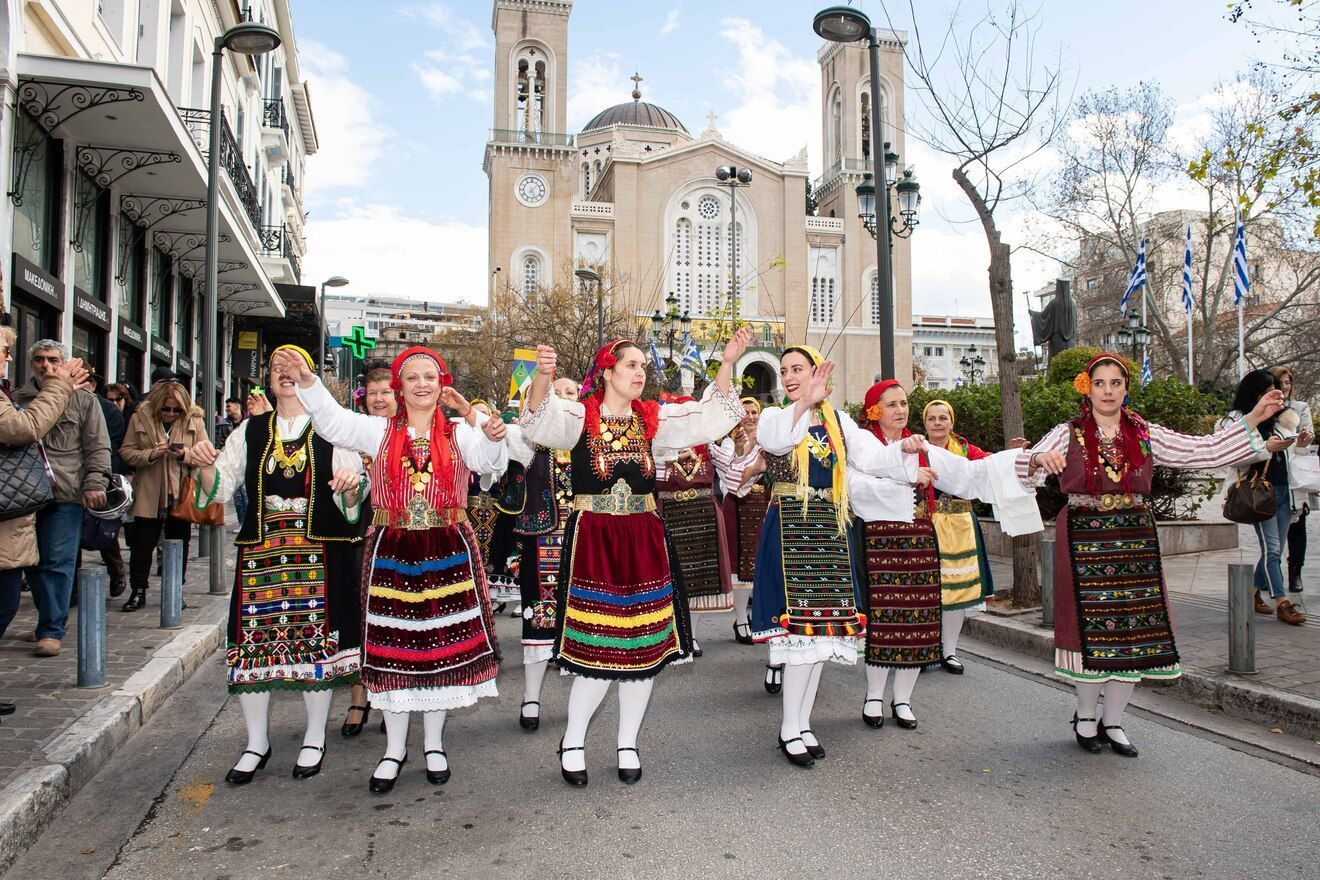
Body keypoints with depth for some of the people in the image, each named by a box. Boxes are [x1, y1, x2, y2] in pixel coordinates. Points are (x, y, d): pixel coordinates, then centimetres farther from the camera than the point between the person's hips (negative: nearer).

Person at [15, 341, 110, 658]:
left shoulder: (83, 399, 6)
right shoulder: (19, 398, 14)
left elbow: (98, 447, 2)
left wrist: (94, 483, -8)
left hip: (65, 494, -4)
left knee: (57, 563, -6)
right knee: (31, 563, 10)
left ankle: (51, 631, 0)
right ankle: (53, 617, 26)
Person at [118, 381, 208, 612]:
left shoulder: (194, 421, 0)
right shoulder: (140, 418, -1)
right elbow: (126, 452, -1)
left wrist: (185, 455, -19)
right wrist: (150, 454, -19)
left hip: (181, 495, 1)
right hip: (148, 495, -1)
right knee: (142, 543, 5)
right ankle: (138, 592, 15)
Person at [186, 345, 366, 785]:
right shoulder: (250, 430, 12)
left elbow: (353, 496, -2)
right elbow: (219, 488, 9)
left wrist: (352, 484, -25)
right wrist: (204, 465, -10)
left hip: (319, 552, -3)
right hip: (260, 549, 3)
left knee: (317, 640, 3)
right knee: (253, 641, 4)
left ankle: (314, 740, 21)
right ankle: (256, 743, 22)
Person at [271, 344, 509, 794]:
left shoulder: (460, 432, 5)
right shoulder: (380, 430, 7)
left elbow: (489, 462, -9)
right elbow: (333, 422, -4)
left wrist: (492, 436, -30)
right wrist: (307, 381, -17)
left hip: (449, 550, 0)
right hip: (391, 551, 1)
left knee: (443, 644, 6)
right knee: (393, 647, 6)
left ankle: (434, 742, 25)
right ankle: (394, 748, 23)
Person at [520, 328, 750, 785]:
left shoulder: (654, 418, 9)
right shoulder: (578, 416, -3)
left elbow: (710, 418, 6)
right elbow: (540, 421, -22)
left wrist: (727, 364, -5)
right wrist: (543, 375, -41)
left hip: (645, 541, 4)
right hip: (593, 538, -4)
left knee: (645, 646, 8)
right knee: (596, 647, -3)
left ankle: (628, 743, 28)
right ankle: (573, 741, 23)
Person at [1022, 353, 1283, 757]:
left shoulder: (1146, 435, 8)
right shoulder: (1068, 434, -1)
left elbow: (1204, 450, 5)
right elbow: (1021, 467, -11)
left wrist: (1253, 419, -1)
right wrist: (1039, 459, -33)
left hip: (1135, 541, 3)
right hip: (1084, 541, -3)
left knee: (1134, 631, 4)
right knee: (1092, 630, -1)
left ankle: (1112, 722, 20)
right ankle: (1085, 716, 20)